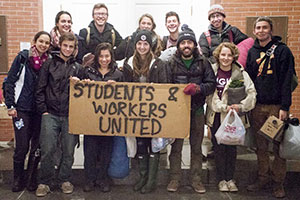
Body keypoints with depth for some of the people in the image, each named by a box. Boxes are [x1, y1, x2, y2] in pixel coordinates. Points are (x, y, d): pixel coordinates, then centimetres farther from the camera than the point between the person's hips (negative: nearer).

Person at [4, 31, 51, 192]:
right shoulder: (23, 58, -3)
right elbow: (10, 82, -2)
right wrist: (10, 105, -7)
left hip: (39, 110, 3)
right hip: (22, 109, -3)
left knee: (37, 146, 6)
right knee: (22, 146, -1)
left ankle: (31, 179, 21)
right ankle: (18, 179, 18)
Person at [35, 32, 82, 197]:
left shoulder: (78, 68, 10)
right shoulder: (49, 64, 6)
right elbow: (40, 89, 3)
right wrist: (43, 109, -4)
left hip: (70, 116, 2)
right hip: (50, 114, -1)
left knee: (68, 151, 5)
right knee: (47, 150, -2)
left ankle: (65, 180, 23)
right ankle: (45, 182, 14)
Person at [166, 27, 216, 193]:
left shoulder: (203, 63, 4)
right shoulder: (171, 64, 3)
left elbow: (212, 84, -2)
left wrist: (198, 88, -19)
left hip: (197, 110, 1)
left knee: (196, 146, 9)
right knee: (176, 146, 5)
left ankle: (195, 179, 22)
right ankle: (174, 178, 17)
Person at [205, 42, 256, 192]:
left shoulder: (241, 73, -2)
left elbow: (252, 94, -4)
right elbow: (209, 95, -9)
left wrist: (241, 106, -18)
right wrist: (224, 107, -18)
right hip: (216, 117, 0)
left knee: (232, 148, 7)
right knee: (219, 148, 6)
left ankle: (230, 178, 23)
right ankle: (221, 179, 19)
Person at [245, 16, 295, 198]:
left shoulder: (282, 50, -3)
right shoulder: (252, 52, 12)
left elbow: (287, 81, -8)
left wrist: (285, 107, -13)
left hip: (277, 106, -4)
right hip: (258, 106, 4)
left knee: (279, 146, 1)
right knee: (261, 146, 10)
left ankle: (278, 183, 13)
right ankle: (263, 178, 23)